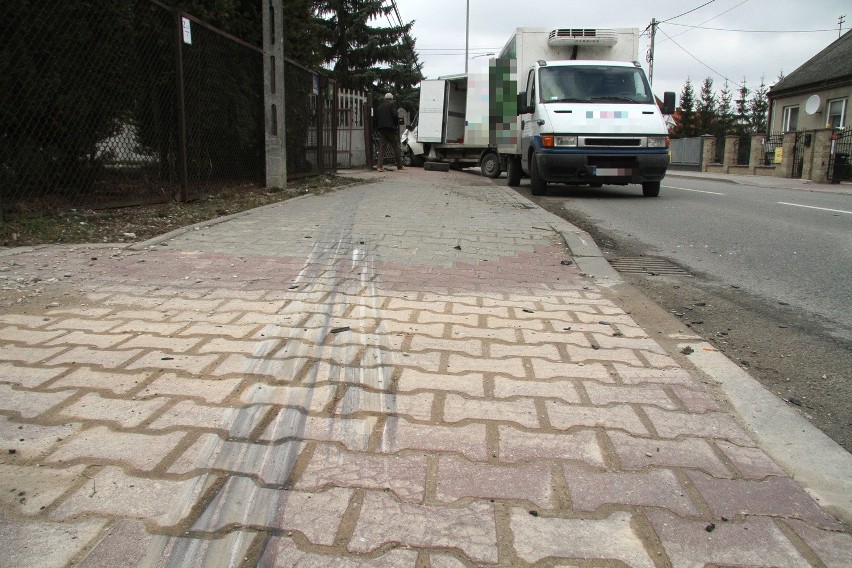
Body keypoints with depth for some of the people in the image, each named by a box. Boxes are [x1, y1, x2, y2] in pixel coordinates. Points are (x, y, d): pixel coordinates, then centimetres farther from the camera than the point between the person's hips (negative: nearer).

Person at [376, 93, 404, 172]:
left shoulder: (379, 107, 16)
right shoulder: (392, 104, -1)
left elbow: (376, 119, 15)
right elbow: (395, 115, -13)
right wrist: (396, 124, 0)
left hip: (381, 129, 5)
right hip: (390, 129, -5)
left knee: (381, 148, 1)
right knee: (396, 147, 4)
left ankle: (380, 166, -11)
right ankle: (399, 166, 9)